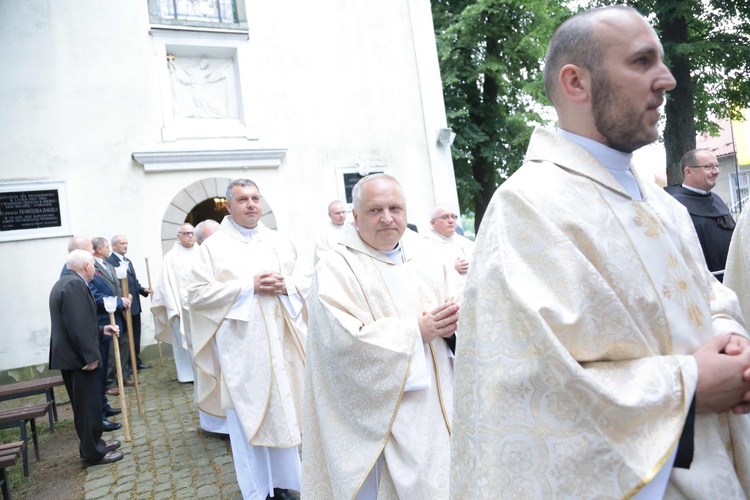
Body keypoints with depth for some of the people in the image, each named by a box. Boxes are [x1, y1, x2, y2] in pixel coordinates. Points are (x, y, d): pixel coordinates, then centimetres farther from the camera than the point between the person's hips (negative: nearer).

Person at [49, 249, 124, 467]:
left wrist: (101, 330, 17)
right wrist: (91, 356, -23)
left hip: (70, 355, 11)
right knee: (88, 406, 0)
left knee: (84, 405, 19)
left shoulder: (64, 283, 16)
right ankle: (93, 453, 9)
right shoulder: (75, 285, -20)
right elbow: (78, 325, -26)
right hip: (79, 357, -11)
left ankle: (93, 443, 31)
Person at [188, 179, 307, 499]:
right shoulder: (213, 246, 0)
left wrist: (285, 286, -11)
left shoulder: (280, 243, 10)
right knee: (246, 418, 4)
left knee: (285, 413, 11)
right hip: (240, 349, -3)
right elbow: (197, 294, -9)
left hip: (281, 344, 4)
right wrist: (248, 287, -16)